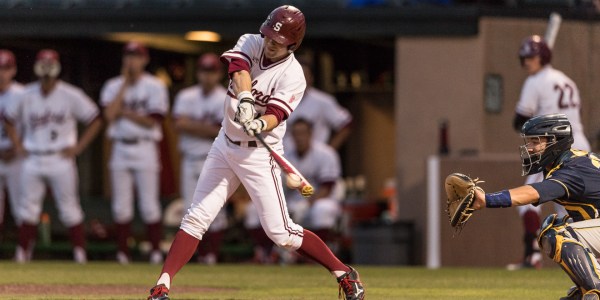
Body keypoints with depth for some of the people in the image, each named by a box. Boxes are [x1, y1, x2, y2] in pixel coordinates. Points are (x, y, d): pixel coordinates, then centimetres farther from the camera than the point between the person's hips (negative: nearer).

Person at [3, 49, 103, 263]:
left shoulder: (70, 95, -5)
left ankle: (80, 254, 0)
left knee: (70, 210, -3)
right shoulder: (26, 96, 4)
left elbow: (95, 120, -1)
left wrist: (78, 147, -6)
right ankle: (22, 254, 10)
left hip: (61, 160, -3)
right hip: (33, 161, 3)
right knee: (28, 209, 4)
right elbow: (9, 119, 20)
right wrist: (18, 145, 8)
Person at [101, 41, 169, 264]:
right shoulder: (113, 86, 9)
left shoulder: (154, 87, -1)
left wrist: (124, 112, -13)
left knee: (149, 204, -6)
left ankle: (156, 252, -1)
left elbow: (151, 121, -9)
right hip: (120, 149, 4)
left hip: (145, 148, -4)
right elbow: (109, 115, -7)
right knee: (121, 206, 4)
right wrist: (125, 85, -4)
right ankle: (122, 253, 9)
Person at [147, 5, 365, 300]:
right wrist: (244, 98, -46)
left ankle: (344, 274, 3)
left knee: (280, 232, -8)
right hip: (226, 144, 5)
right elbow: (238, 68, -26)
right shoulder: (250, 43, -5)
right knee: (195, 219, 0)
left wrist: (259, 125, -51)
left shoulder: (292, 76, -16)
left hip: (259, 154, -5)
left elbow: (276, 114, -27)